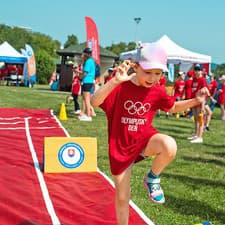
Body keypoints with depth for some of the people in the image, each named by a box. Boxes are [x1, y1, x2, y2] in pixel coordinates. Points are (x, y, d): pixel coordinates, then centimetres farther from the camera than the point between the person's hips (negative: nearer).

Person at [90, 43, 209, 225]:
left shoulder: (157, 91, -6)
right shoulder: (120, 87, -18)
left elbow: (173, 107, 15)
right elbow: (94, 102, -34)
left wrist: (195, 101, -2)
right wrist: (115, 80, -48)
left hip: (145, 138, 2)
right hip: (121, 146, -2)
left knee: (169, 145, -33)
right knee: (122, 197, 8)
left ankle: (152, 179, -4)